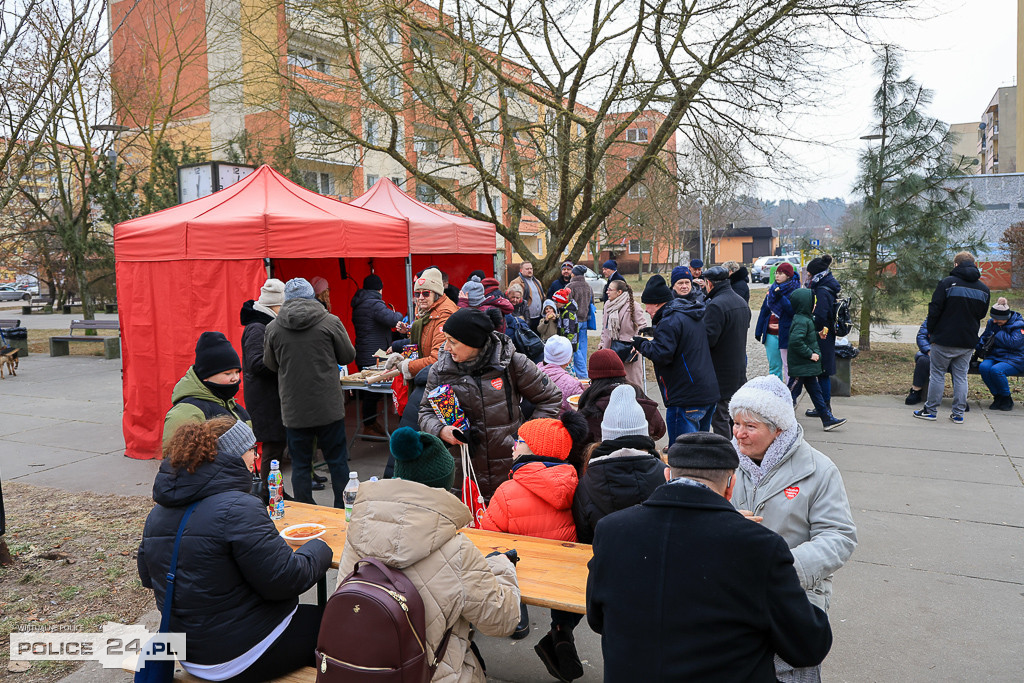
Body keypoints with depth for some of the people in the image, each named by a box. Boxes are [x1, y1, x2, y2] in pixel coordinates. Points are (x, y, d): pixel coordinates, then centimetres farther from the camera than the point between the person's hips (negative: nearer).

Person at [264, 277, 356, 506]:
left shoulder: (273, 328, -2)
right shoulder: (330, 322, -8)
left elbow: (270, 364, 11)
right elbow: (348, 356, 2)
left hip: (293, 410, 1)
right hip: (329, 407, -1)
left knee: (300, 464, 10)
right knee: (337, 460, 11)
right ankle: (344, 510, 18)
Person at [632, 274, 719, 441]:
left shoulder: (670, 321, -14)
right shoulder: (695, 316, 16)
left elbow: (662, 355, -24)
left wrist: (641, 343, -7)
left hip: (686, 399, -10)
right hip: (709, 395, 10)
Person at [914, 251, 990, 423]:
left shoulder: (947, 282, -9)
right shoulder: (983, 288, 8)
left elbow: (934, 310, -9)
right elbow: (982, 315, 15)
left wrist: (931, 331, 2)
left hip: (945, 339, -4)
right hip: (968, 341, 4)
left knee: (937, 374, 4)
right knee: (961, 376, 10)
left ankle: (930, 410, 9)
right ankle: (958, 414, 12)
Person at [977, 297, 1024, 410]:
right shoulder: (992, 323, 10)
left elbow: (1014, 343, -20)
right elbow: (984, 338, 20)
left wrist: (997, 335, -12)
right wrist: (982, 346, -3)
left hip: (1014, 359, -5)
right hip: (995, 356, 5)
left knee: (996, 370, -34)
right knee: (983, 367, -29)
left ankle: (1007, 399, -11)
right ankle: (997, 397, -11)